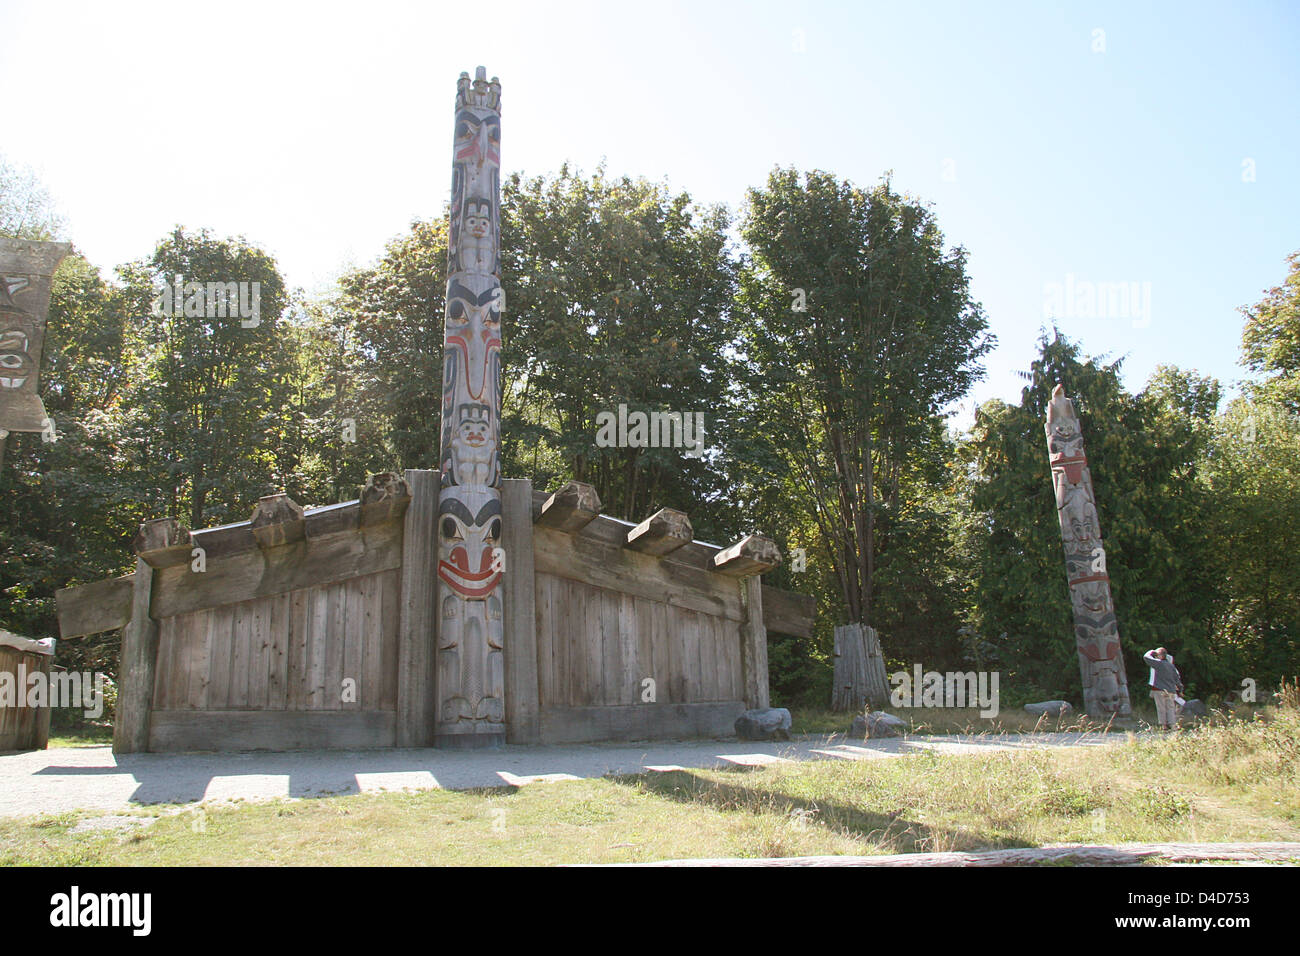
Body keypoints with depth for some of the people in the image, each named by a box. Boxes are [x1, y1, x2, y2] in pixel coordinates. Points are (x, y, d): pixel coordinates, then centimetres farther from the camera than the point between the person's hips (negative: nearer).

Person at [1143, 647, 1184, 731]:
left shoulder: (1159, 663, -9)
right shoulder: (1171, 665, 12)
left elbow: (1146, 657, -8)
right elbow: (1177, 678, 17)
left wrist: (1152, 652, 10)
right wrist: (1179, 690, 24)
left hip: (1159, 690, -5)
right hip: (1171, 690, 5)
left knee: (1161, 708, 1)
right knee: (1170, 708, 9)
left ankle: (1163, 725, 1)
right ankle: (1172, 725, 7)